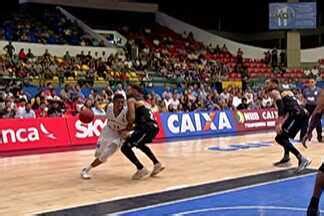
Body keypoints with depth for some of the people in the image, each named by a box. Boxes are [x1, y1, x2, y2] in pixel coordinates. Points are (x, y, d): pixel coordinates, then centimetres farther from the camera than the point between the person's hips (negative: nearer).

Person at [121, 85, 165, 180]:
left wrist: (129, 125, 6)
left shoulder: (131, 100, 0)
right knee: (139, 143, 36)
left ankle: (141, 169, -4)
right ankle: (157, 164, 34)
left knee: (125, 148, -3)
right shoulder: (141, 100, 27)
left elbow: (132, 117, -13)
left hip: (146, 127, -9)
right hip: (153, 126, 9)